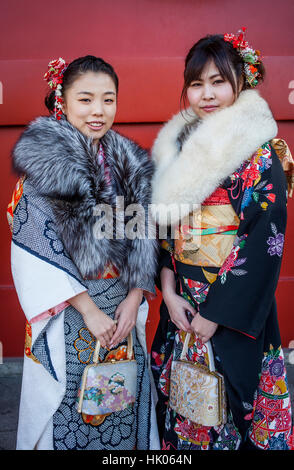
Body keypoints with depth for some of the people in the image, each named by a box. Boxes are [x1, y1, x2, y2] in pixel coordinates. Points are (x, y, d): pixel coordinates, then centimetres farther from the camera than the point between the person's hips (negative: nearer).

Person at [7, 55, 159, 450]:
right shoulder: (42, 160, -9)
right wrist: (89, 310, -14)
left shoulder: (129, 162, 5)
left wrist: (134, 298, -6)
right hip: (67, 313, -4)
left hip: (125, 310, 4)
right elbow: (37, 248, -12)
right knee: (70, 406, 10)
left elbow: (145, 238, 6)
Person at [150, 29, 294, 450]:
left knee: (228, 393, 9)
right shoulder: (177, 144, 6)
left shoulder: (260, 150, -10)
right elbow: (163, 224, 6)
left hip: (235, 307, -4)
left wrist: (217, 312, -15)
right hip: (181, 302, 5)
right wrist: (169, 292, -4)